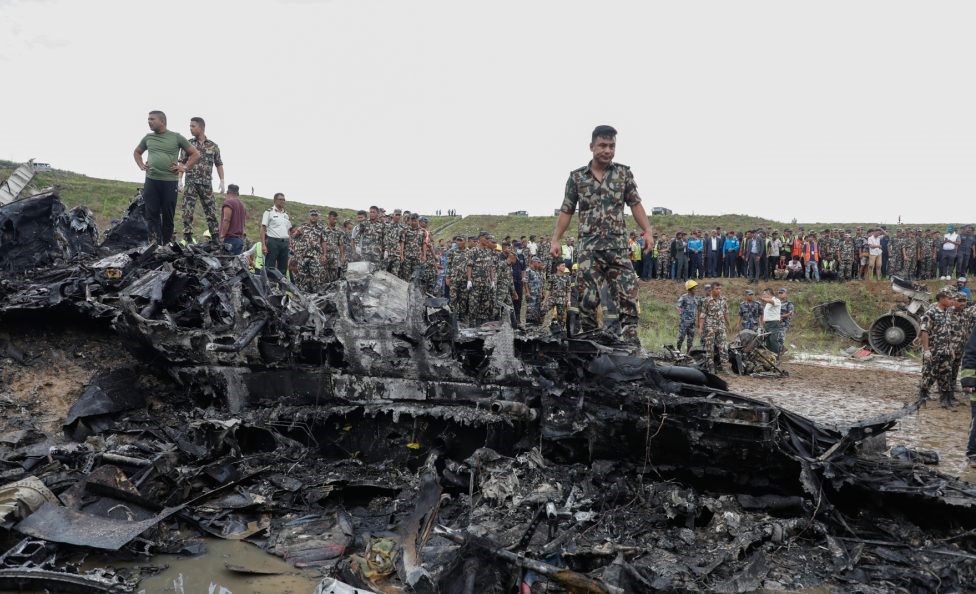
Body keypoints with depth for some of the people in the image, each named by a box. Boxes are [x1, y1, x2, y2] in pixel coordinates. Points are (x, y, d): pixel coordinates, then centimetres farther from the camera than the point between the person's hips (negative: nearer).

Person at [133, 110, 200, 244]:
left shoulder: (176, 137, 3)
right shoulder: (148, 138, 13)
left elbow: (196, 154, 7)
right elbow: (136, 152, 31)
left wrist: (185, 168, -1)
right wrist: (141, 166, 15)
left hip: (170, 181, -3)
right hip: (151, 180, 3)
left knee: (168, 216, 2)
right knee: (152, 214, -3)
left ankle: (166, 245, 10)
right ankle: (154, 244, -4)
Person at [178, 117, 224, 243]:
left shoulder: (213, 146, 8)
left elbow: (219, 164, 9)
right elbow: (182, 163, 5)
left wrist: (222, 181, -1)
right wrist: (180, 179, -5)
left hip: (207, 183, 1)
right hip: (191, 182, -1)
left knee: (211, 211, 2)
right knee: (187, 210, -5)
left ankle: (215, 238, 6)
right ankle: (187, 237, -2)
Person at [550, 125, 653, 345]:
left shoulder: (624, 173, 9)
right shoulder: (577, 177, 8)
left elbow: (635, 204, 9)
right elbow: (566, 211, 10)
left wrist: (648, 231, -3)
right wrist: (555, 239, 3)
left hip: (618, 244, 0)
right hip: (589, 246, 0)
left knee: (627, 293, -12)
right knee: (589, 297, -2)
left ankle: (630, 340, -12)